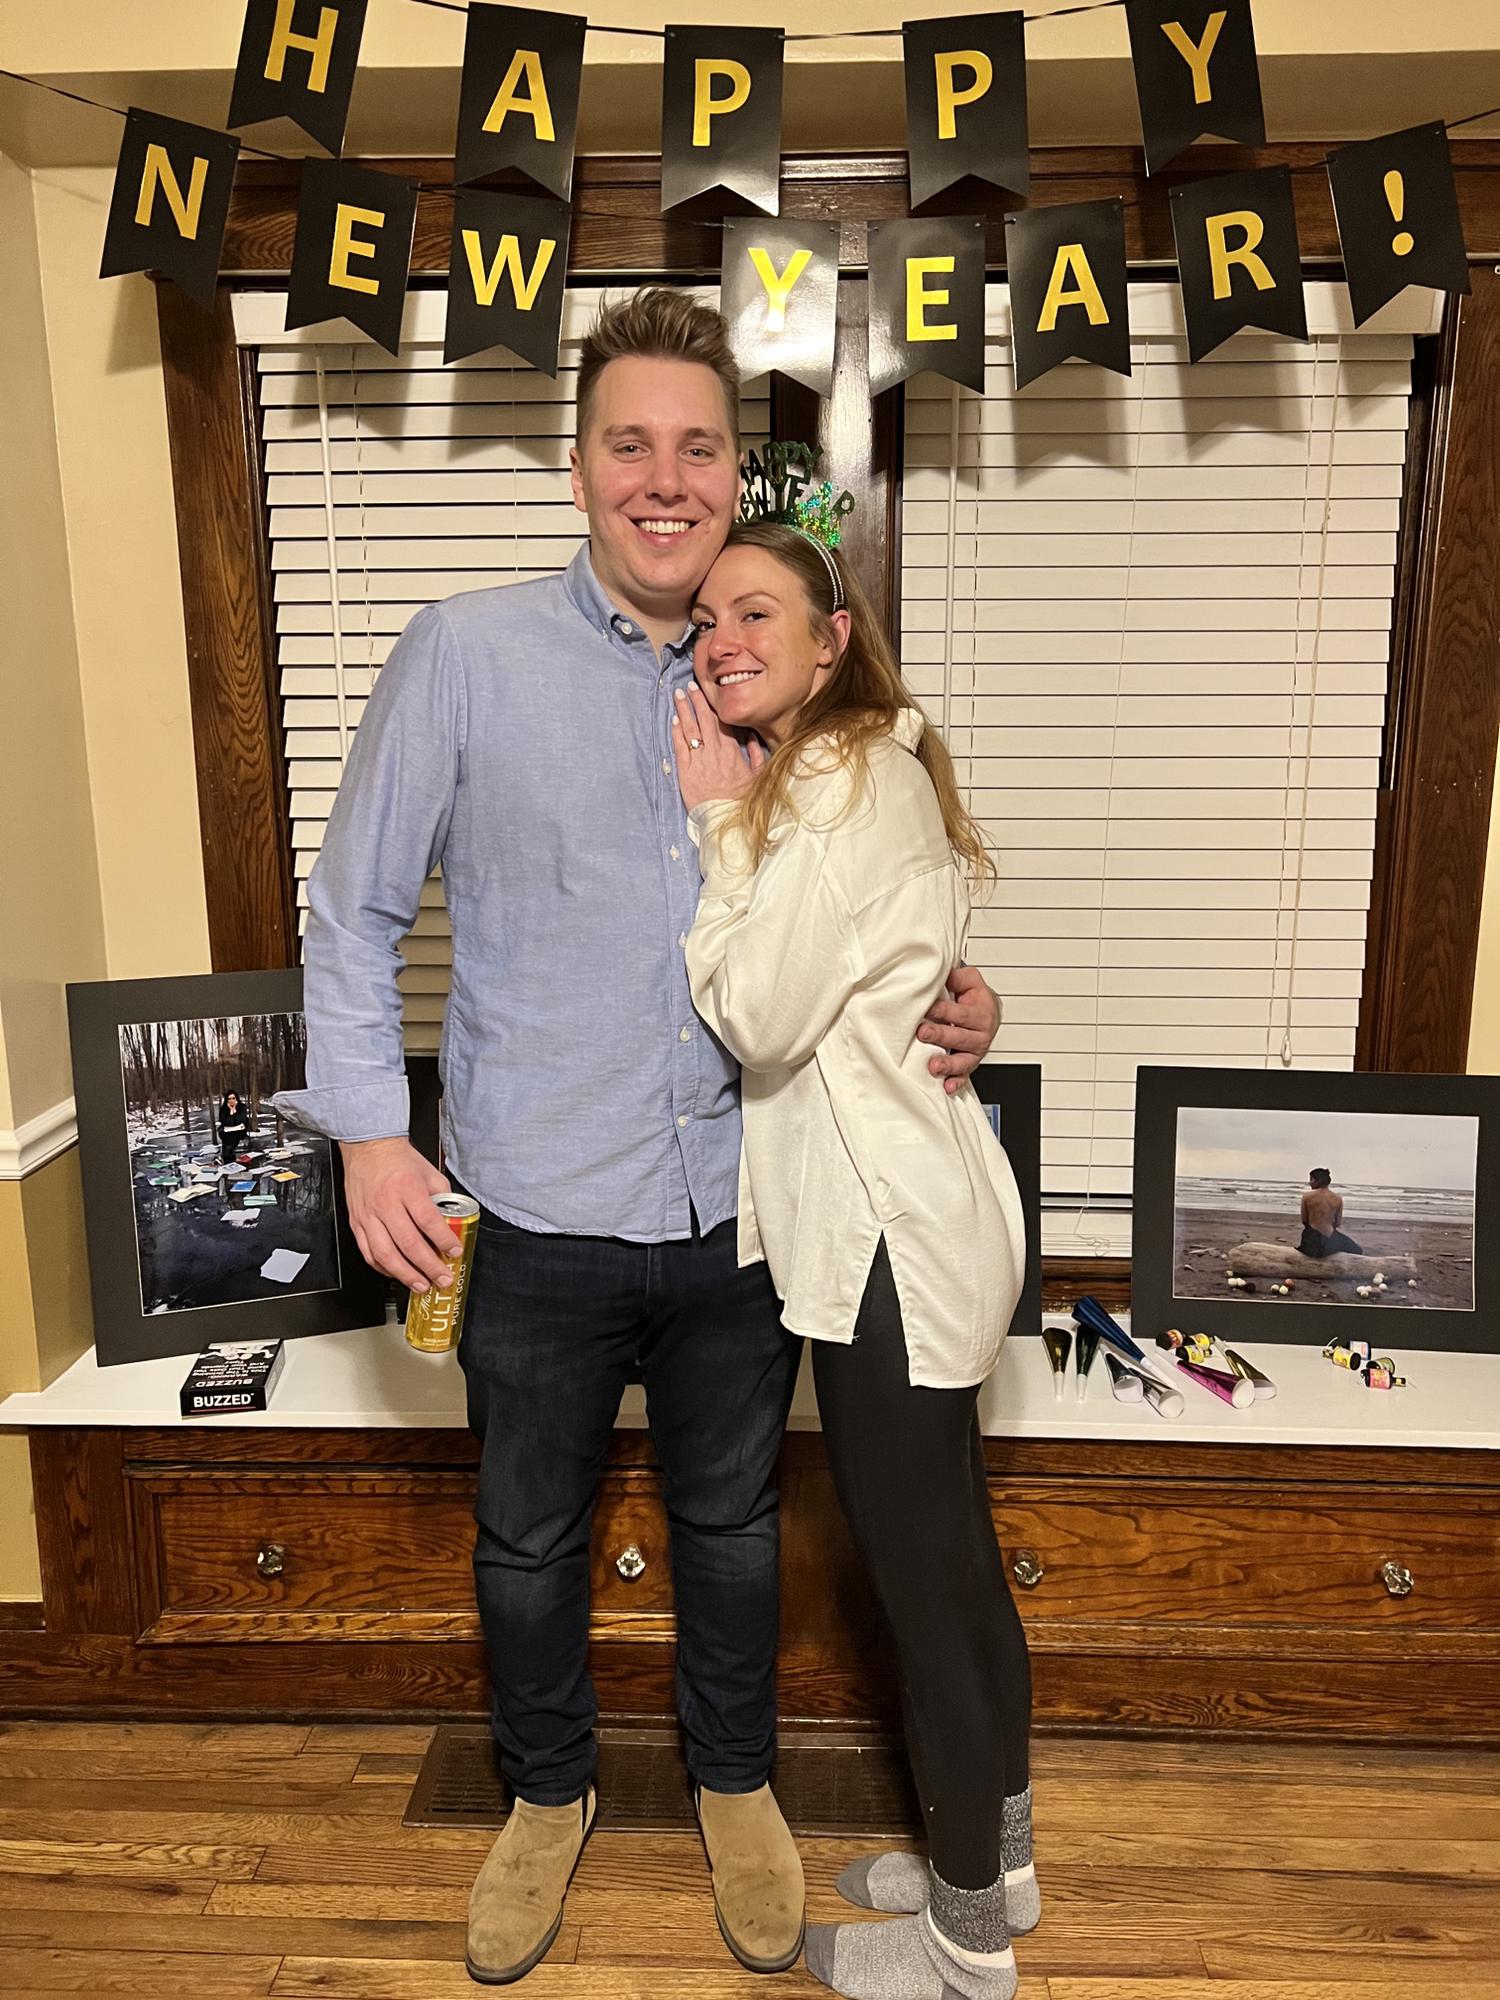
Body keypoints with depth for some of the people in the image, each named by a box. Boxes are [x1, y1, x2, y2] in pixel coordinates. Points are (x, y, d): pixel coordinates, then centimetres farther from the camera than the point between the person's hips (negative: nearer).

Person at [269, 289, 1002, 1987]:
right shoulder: (467, 654, -7)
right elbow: (352, 913, -3)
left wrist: (944, 1006, -7)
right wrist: (369, 1131, -12)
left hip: (740, 1211, 3)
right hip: (541, 1218, -2)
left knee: (732, 1518, 21)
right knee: (528, 1538, 19)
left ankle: (735, 1782, 49)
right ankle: (548, 1793, 49)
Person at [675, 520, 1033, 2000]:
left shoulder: (853, 781, -17)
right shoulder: (825, 775, 16)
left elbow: (758, 1017, -19)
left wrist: (716, 821, -12)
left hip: (895, 1237, -10)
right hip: (897, 1223, 10)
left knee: (921, 1588, 6)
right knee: (957, 1563, 21)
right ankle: (992, 1859, 41)